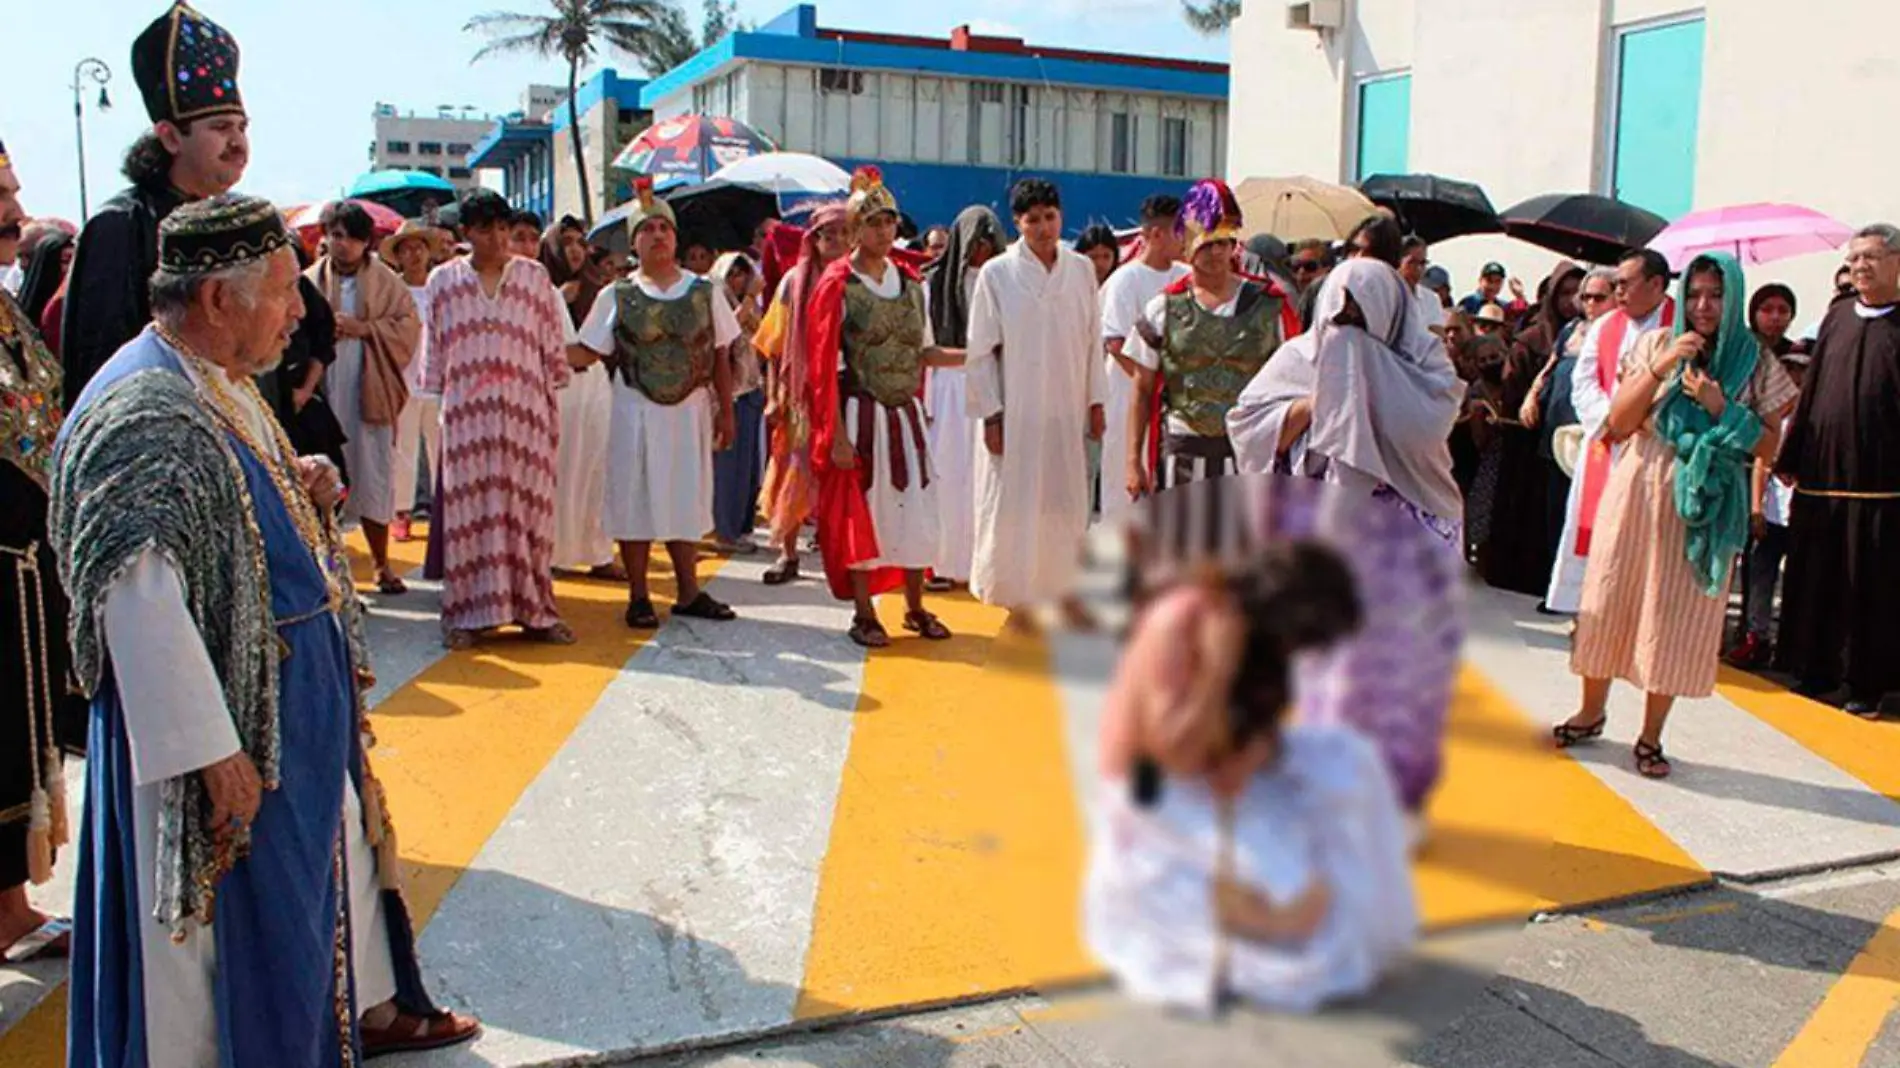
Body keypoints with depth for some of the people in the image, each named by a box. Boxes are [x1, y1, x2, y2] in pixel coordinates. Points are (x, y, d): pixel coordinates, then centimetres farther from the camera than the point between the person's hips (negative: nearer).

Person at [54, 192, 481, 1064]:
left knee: (332, 846, 24)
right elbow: (139, 604, -29)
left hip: (295, 690, 11)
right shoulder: (146, 412, -25)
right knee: (246, 907, 6)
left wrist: (301, 493, -1)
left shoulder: (220, 384, 7)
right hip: (231, 715, -10)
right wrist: (212, 753, -27)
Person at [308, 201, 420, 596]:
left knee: (374, 478, 2)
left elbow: (409, 325, 0)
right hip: (323, 390, 0)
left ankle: (381, 564, 13)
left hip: (370, 392, 0)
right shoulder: (312, 281, 6)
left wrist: (364, 328, -11)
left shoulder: (386, 281, 6)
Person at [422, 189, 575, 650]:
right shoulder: (443, 281, 8)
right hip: (466, 413, 0)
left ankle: (534, 608, 9)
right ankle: (466, 611, 7)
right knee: (468, 507, 0)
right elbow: (434, 352, 11)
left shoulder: (534, 277, 6)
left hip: (525, 412, 0)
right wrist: (435, 404, 8)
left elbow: (554, 349, 8)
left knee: (527, 505, 2)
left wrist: (553, 411, 5)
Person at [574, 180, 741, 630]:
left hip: (691, 410, 1)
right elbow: (589, 352, 1)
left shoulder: (705, 292, 3)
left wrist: (726, 411, 3)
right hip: (636, 411, -1)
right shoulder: (616, 296, 0)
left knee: (686, 500, 9)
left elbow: (719, 357, 5)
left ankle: (689, 593, 19)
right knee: (635, 500, 3)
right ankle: (638, 597, 13)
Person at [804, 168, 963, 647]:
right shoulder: (837, 285, -7)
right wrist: (837, 435, -15)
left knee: (915, 509, 6)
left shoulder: (910, 283, 9)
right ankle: (864, 614, 14)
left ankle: (915, 608, 21)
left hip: (905, 414, 5)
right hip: (860, 414, -5)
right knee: (860, 511, 2)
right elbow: (825, 367, -10)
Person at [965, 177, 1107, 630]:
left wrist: (1095, 402, 6)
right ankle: (1017, 596, 14)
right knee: (1014, 504, 2)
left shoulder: (1081, 270, 5)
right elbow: (981, 351, -4)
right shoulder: (997, 274, -4)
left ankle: (1066, 589, 22)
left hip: (1067, 411, 3)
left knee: (1067, 504, 9)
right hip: (1015, 412, -3)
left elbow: (1093, 341, 9)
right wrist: (991, 414, -8)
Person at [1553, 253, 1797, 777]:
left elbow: (1769, 447, -1)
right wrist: (1659, 368, -15)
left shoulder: (1755, 362, 1)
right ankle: (1592, 711, 24)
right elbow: (1619, 424, -4)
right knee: (1612, 601, 6)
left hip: (1702, 506, -1)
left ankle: (1651, 735, 15)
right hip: (1637, 491, 1)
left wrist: (1721, 408, -15)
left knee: (1678, 616, 3)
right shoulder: (1656, 344, 2)